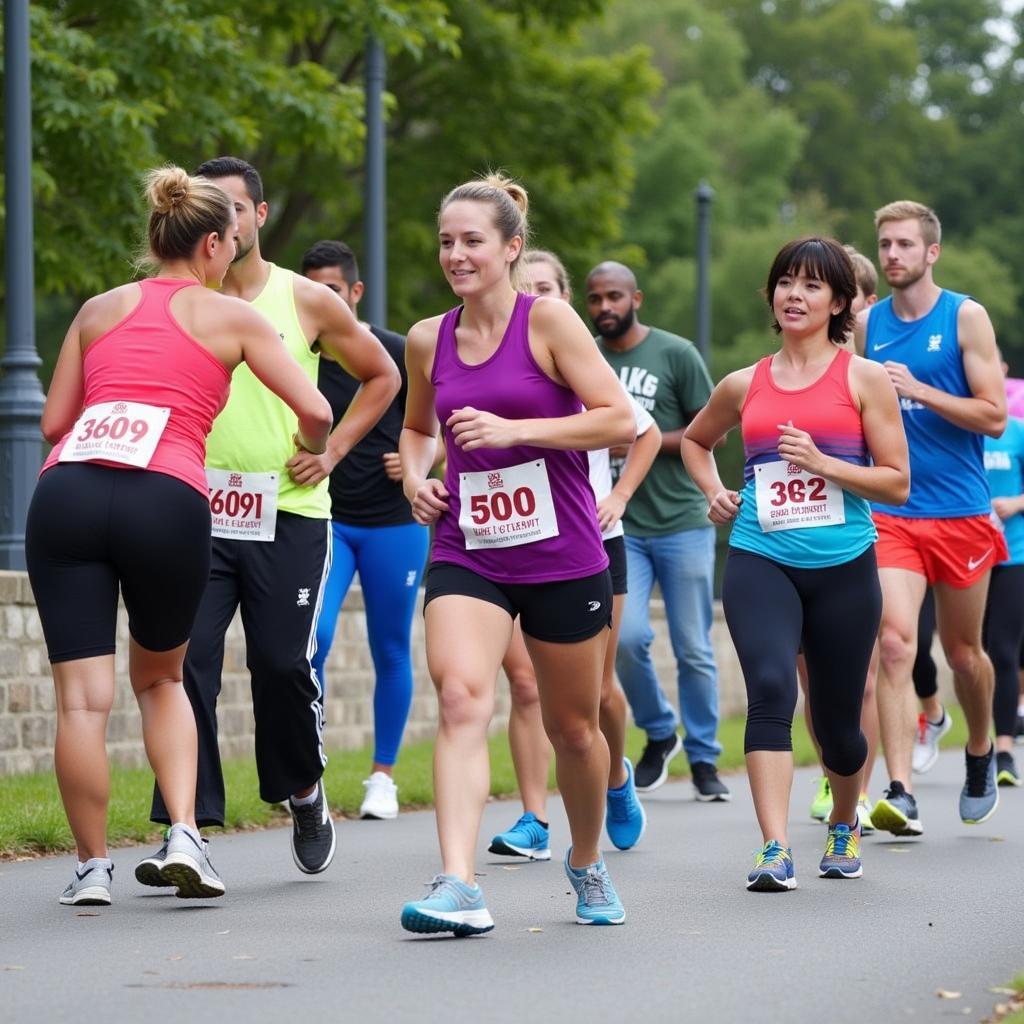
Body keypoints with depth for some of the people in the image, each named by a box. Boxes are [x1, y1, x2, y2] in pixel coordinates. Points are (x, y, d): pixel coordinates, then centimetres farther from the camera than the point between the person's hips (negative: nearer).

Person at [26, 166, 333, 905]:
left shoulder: (100, 309, 21)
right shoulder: (230, 317, 14)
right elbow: (314, 410, 10)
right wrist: (313, 454, 31)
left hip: (68, 490, 1)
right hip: (167, 500, -1)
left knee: (83, 695, 3)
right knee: (160, 678, 20)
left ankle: (93, 866, 4)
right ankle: (184, 834, 5)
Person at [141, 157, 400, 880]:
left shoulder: (307, 301, 3)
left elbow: (382, 376, 14)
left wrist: (331, 452, 4)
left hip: (288, 512, -1)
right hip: (198, 513, 1)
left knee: (284, 663, -2)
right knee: (186, 658, -9)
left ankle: (304, 794, 25)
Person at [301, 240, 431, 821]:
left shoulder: (396, 354, -5)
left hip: (394, 523, 0)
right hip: (325, 520, 0)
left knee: (391, 652, 7)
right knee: (313, 637, -19)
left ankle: (383, 775, 20)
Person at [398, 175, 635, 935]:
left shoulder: (548, 321, -6)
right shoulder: (428, 341, 6)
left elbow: (619, 420, -12)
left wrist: (514, 429, -20)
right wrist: (415, 476, 4)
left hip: (563, 556, -2)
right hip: (465, 553, 2)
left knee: (573, 727, 12)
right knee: (461, 696, -22)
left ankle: (588, 864, 39)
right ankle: (459, 887, -31)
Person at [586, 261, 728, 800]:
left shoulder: (676, 354, -1)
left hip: (681, 522, -2)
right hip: (619, 525, 2)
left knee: (693, 650, 2)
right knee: (625, 636, -14)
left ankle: (703, 759, 16)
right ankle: (659, 734, 10)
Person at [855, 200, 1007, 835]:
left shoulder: (966, 317, -3)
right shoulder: (868, 324, 7)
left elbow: (994, 416, -9)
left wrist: (917, 390, -18)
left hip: (961, 513, -2)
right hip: (891, 513, 2)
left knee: (963, 650, 12)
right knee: (895, 644, -15)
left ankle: (981, 754, 40)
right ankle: (901, 795, -20)